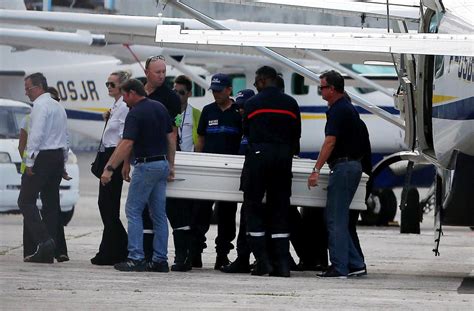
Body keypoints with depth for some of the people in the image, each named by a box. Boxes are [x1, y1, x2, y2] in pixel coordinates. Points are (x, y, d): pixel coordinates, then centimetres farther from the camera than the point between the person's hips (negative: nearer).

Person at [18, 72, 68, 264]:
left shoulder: (41, 106, -10)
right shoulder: (58, 106, 18)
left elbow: (36, 135, -19)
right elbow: (65, 136, 20)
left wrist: (30, 162, -17)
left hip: (42, 156, -9)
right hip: (58, 157, 9)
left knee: (26, 201, -8)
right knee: (51, 203, 7)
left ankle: (44, 240, -22)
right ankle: (47, 253, 6)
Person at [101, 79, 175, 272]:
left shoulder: (136, 113, -14)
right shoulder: (160, 108, 11)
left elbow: (126, 144, -22)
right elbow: (171, 138, 14)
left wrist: (109, 168, -23)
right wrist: (171, 166, 19)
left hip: (146, 165, -8)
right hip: (162, 164, 8)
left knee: (133, 211, -3)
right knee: (159, 214, 10)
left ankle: (136, 258, -9)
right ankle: (160, 260, 9)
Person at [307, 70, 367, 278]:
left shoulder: (338, 110, -14)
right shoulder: (348, 108, 17)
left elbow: (330, 142, -20)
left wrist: (316, 170, -22)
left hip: (343, 166, -10)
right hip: (353, 164, 10)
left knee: (336, 219, -7)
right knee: (338, 218, 12)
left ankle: (339, 267, -7)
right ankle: (355, 264, 11)